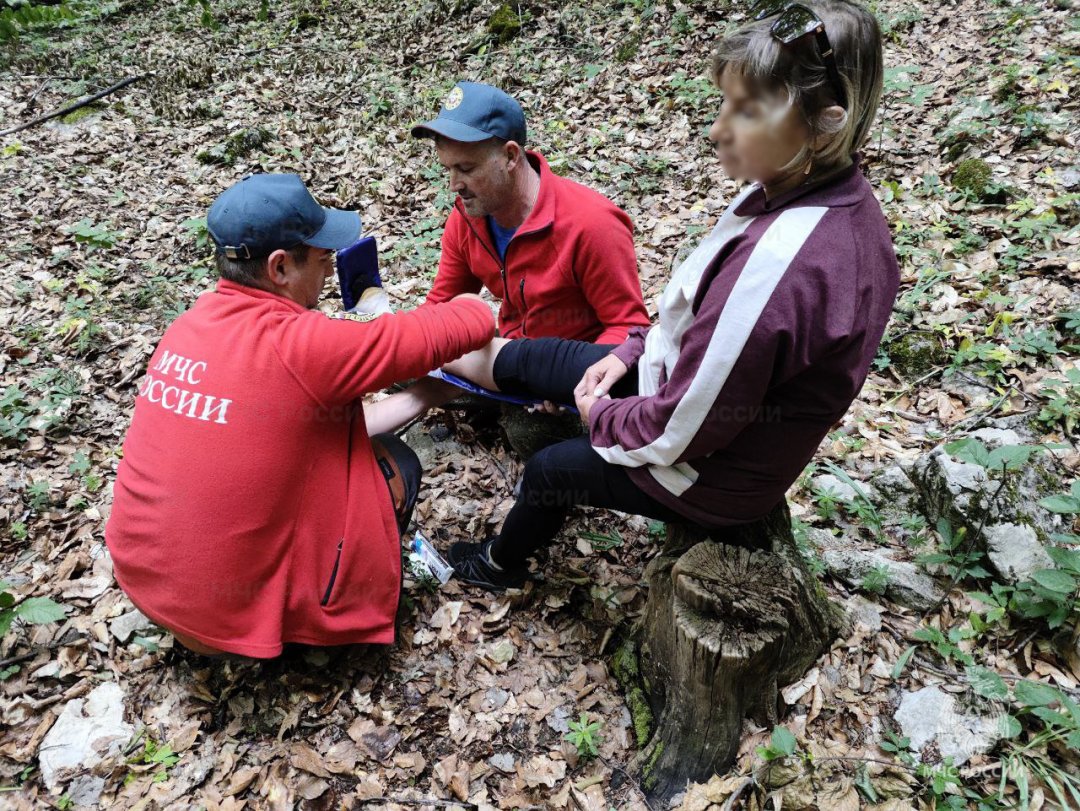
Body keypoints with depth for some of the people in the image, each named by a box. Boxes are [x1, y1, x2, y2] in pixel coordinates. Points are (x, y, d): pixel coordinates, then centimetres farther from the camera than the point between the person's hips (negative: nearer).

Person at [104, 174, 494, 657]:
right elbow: (456, 330, -18)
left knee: (343, 436, 19)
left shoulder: (190, 326, -1)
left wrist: (429, 392, 6)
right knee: (394, 464, 6)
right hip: (233, 611, -7)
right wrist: (472, 309, 5)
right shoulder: (299, 346, -26)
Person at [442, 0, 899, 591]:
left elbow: (677, 433, -29)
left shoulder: (774, 265, -40)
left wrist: (602, 412, -11)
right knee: (533, 358, 14)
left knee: (548, 469, 18)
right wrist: (632, 351, 0)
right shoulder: (836, 195, -10)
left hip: (712, 474, -7)